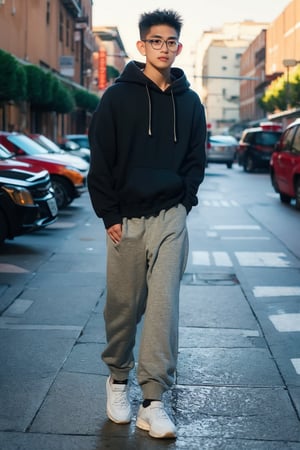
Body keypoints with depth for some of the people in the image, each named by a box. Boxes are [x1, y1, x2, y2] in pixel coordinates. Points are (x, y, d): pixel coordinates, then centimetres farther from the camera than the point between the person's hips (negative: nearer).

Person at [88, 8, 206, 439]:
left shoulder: (189, 101, 9)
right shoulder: (117, 96, 0)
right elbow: (100, 161, -1)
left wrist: (184, 199, 2)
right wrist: (110, 215, -6)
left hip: (170, 217, 1)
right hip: (126, 218, -1)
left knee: (164, 305, -5)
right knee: (124, 305, 7)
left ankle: (153, 400, -2)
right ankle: (118, 378, 29)